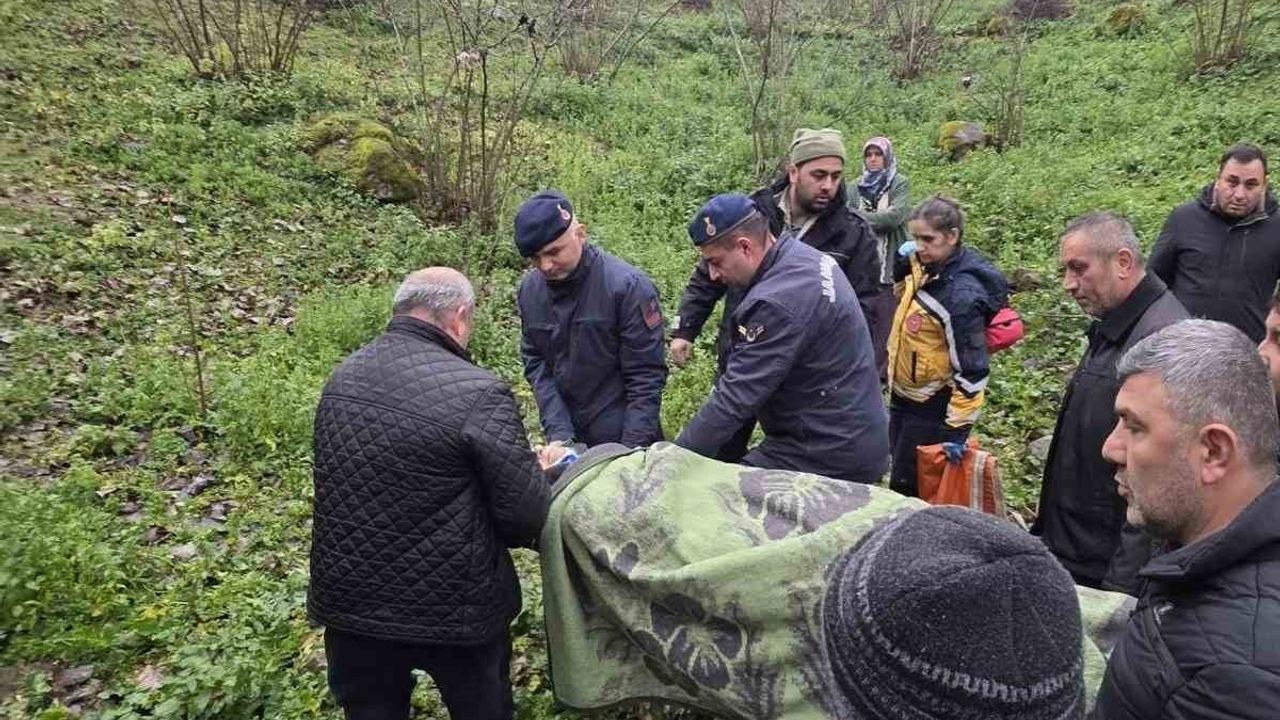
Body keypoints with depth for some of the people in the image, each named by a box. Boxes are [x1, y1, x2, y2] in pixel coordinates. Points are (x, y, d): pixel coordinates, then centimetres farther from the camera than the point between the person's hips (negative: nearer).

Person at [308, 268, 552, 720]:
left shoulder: (342, 377, -1)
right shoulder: (479, 394, -23)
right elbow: (527, 514, -19)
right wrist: (539, 473, 4)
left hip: (348, 602, 5)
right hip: (454, 608, -5)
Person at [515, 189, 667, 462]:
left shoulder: (628, 286, -18)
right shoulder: (529, 289, -2)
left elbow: (646, 377, -16)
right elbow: (536, 365, -1)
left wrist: (630, 452, -18)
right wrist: (558, 435, -11)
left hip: (623, 439, -4)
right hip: (570, 439, 4)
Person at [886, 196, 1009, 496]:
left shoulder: (961, 296, -28)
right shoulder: (926, 266, -3)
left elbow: (971, 369, -25)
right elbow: (901, 282, 21)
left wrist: (958, 428, -22)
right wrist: (903, 256, 0)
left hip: (932, 409, -9)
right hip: (904, 396, 9)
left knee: (907, 490, 3)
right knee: (900, 479, 22)